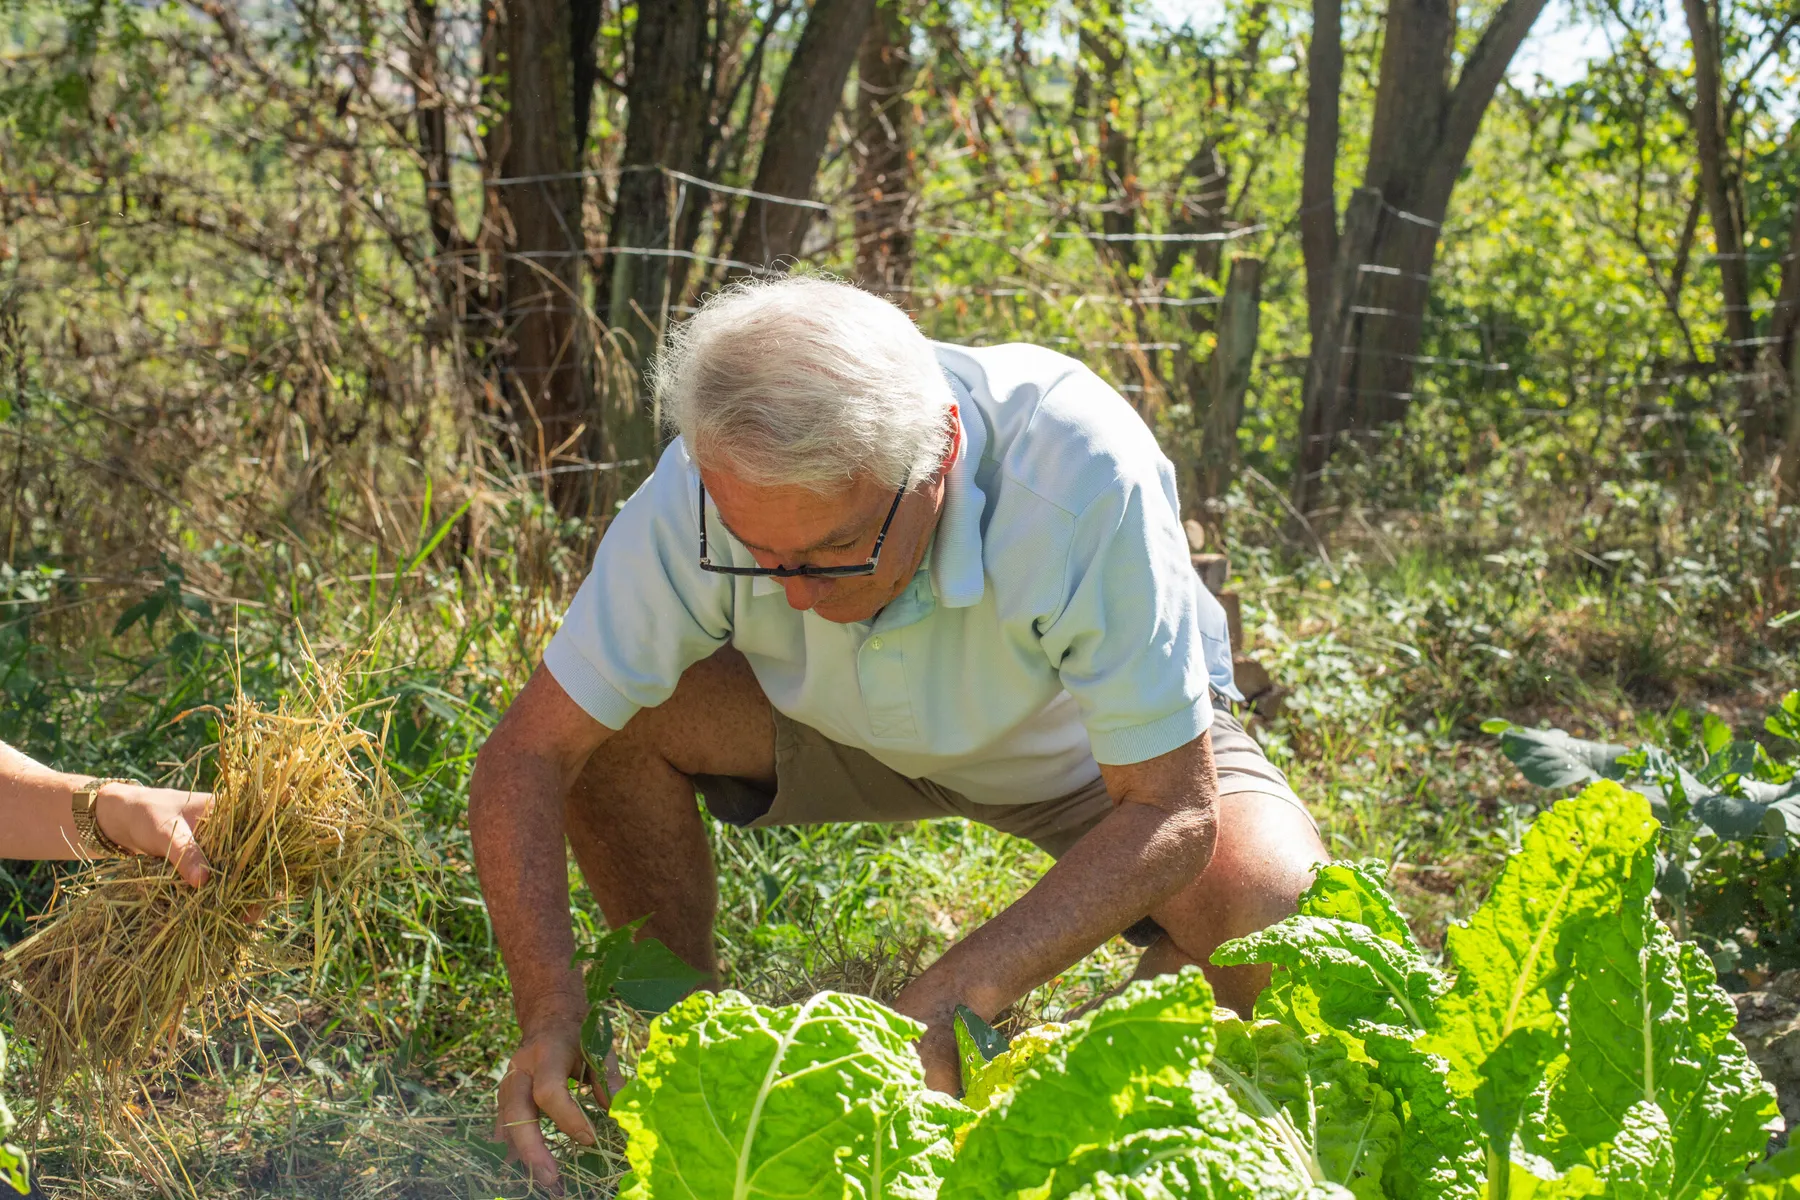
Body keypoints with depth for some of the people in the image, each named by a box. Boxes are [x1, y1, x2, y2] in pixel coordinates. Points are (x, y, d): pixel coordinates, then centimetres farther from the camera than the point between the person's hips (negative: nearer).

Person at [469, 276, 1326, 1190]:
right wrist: (549, 1012, -39)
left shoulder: (1084, 475, -40)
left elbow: (1170, 811, -35)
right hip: (859, 728, 2)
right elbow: (527, 754, -25)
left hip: (1094, 744, -2)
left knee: (1272, 903, -32)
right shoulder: (702, 491, -32)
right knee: (611, 719, -23)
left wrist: (950, 999, -46)